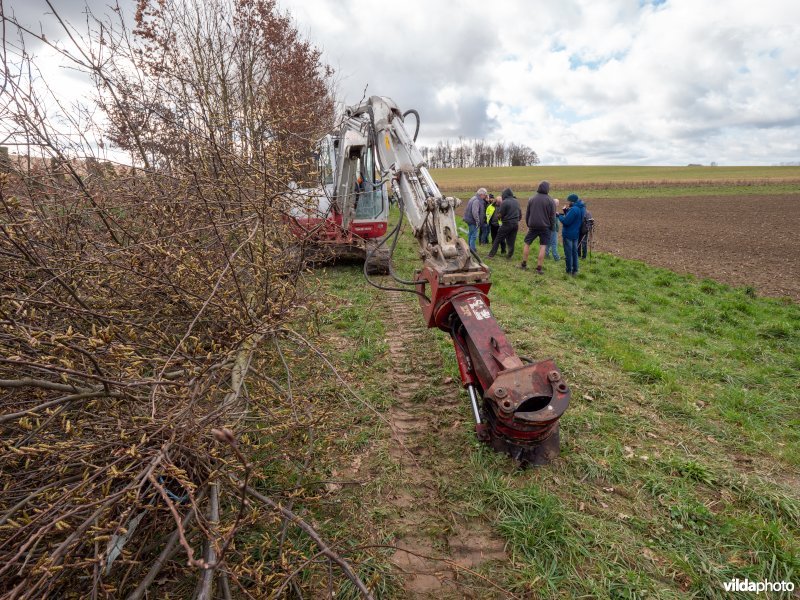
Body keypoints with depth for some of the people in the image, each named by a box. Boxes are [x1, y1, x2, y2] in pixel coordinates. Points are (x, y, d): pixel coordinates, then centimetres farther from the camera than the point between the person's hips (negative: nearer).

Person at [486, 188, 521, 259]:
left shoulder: (504, 202, -13)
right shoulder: (516, 201, 8)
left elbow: (500, 215, -12)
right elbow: (520, 213, 15)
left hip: (507, 224, -6)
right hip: (516, 224, 6)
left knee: (498, 239, 2)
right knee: (511, 241, 11)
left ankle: (491, 254, 3)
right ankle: (510, 255, 14)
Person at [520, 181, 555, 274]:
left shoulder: (531, 198, 3)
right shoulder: (550, 200, -6)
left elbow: (527, 213, 9)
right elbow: (552, 216, -3)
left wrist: (528, 224, 18)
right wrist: (551, 227, 8)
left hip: (533, 225, 2)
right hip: (544, 226, -2)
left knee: (527, 244, 14)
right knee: (543, 246, 1)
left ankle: (524, 264, 16)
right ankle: (539, 268, -1)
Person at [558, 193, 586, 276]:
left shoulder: (573, 209, -22)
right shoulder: (581, 209, 8)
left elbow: (566, 221, -22)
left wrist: (559, 216, -7)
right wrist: (566, 212, 3)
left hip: (568, 234, -9)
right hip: (576, 234, 9)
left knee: (568, 253, 0)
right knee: (574, 252, 15)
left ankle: (569, 271, 6)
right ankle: (575, 270, 20)